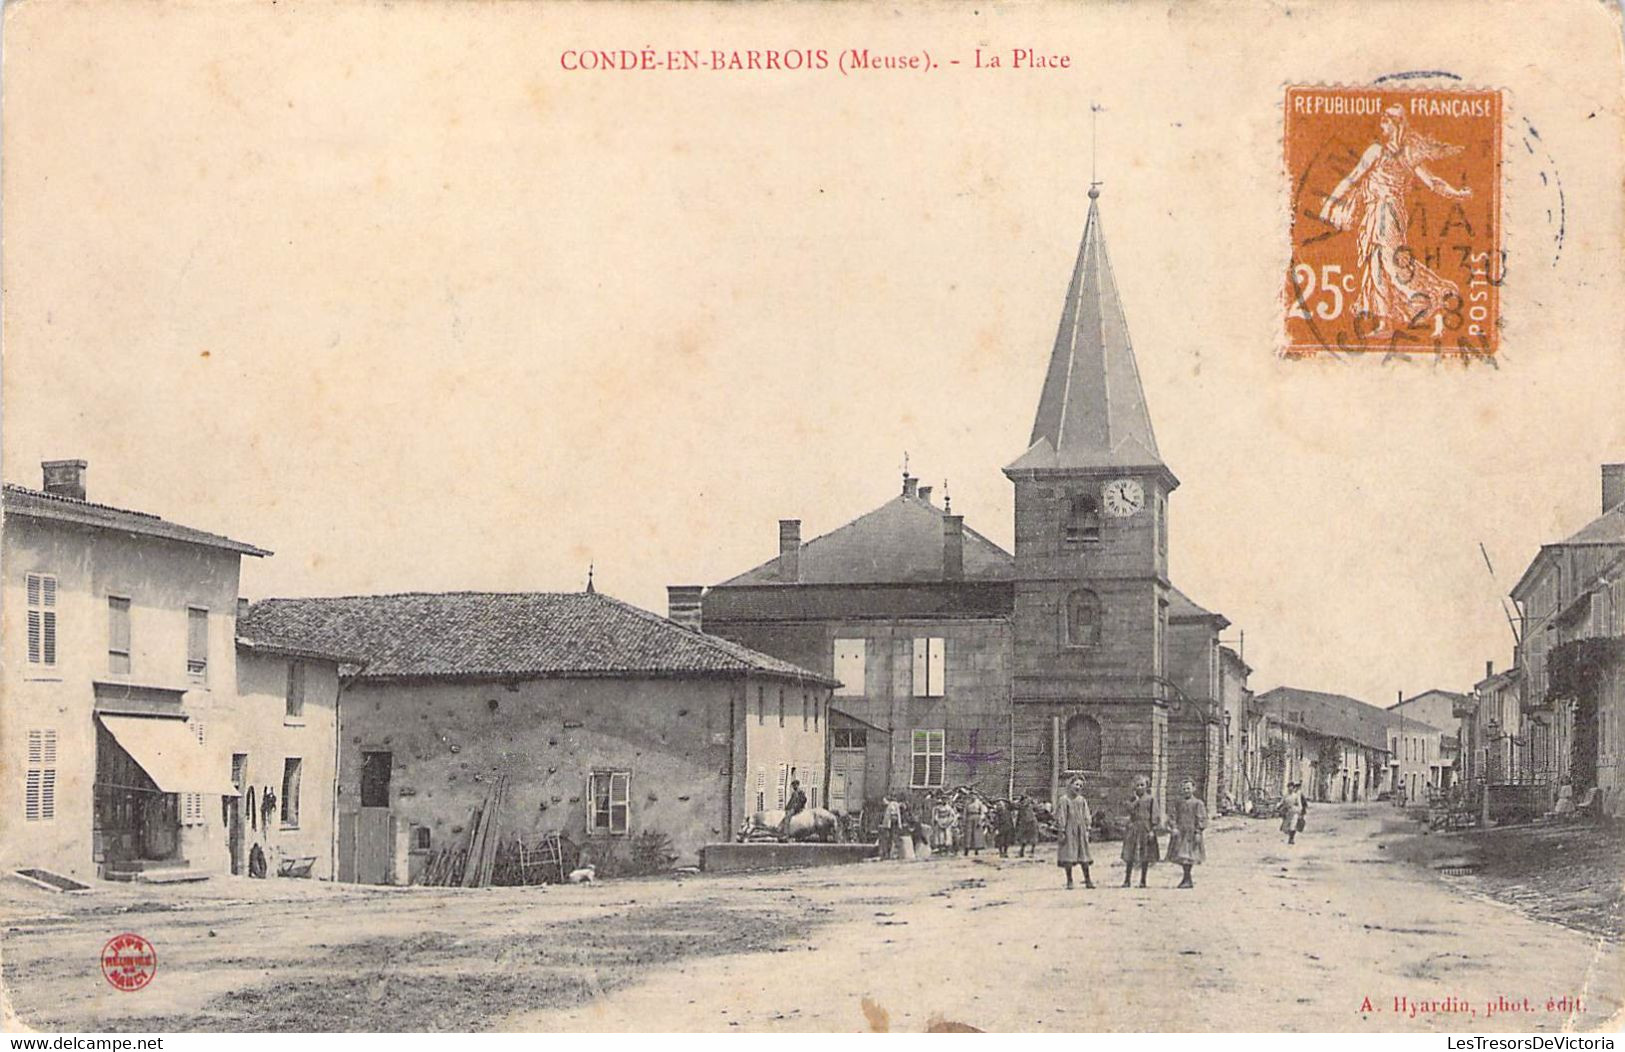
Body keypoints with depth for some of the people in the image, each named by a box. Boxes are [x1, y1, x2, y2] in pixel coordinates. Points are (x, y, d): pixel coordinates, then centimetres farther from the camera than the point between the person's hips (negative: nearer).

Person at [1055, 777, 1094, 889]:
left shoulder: (1082, 801, 9)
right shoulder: (1064, 800, -5)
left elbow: (1086, 817, 13)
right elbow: (1061, 816, -7)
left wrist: (1087, 830, 7)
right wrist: (1061, 832, -11)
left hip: (1081, 831, 4)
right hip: (1069, 831, -4)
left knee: (1084, 856, 5)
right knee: (1068, 856, -2)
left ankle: (1087, 880, 12)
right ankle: (1069, 881, 6)